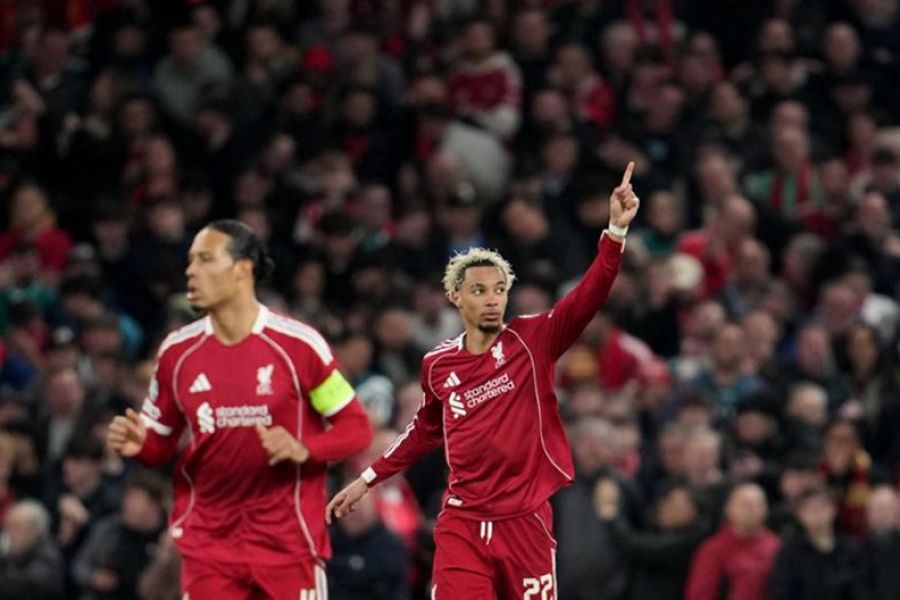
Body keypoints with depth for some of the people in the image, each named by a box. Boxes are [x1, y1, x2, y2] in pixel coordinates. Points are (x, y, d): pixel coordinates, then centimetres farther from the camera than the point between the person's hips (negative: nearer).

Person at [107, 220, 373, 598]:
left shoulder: (297, 344, -7)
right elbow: (160, 442, 14)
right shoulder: (178, 351, 4)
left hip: (289, 541, -3)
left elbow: (356, 428, -2)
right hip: (208, 544, 3)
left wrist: (302, 450, -20)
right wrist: (137, 444, -10)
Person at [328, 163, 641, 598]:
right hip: (462, 525, 1)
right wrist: (368, 479, 26)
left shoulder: (532, 342, -2)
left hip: (526, 522, -1)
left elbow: (587, 298, -16)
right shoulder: (438, 365, 6)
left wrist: (616, 232, -29)